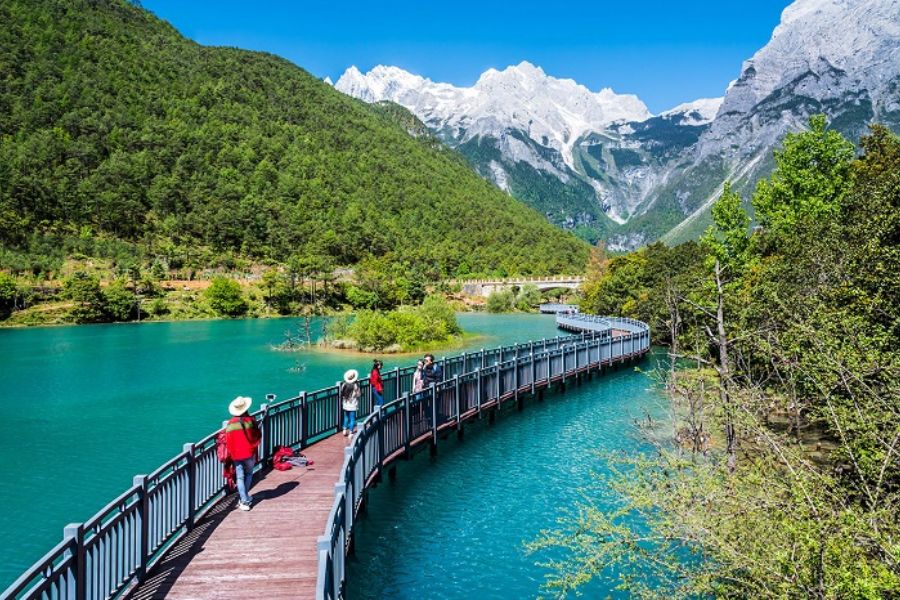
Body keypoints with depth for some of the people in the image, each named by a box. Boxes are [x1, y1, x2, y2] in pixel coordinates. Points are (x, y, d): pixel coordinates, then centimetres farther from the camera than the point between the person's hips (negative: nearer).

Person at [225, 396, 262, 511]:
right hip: (249, 453, 0)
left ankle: (244, 501, -1)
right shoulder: (250, 420, -8)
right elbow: (258, 435, -1)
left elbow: (228, 441, -4)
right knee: (248, 474, 20)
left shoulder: (230, 423, -5)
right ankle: (244, 497, 23)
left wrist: (232, 454, 7)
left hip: (236, 455, 1)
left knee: (240, 477, 4)